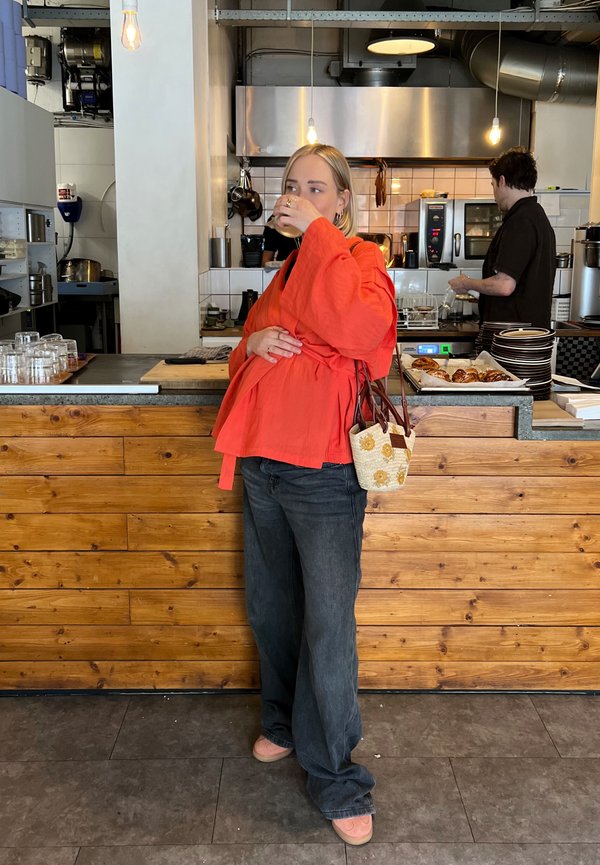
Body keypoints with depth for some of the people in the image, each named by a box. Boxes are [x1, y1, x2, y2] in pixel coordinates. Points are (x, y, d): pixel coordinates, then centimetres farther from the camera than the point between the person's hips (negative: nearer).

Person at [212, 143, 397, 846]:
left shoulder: (360, 260, -5)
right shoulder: (287, 273, 16)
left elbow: (363, 328, -27)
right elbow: (246, 349, 20)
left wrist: (318, 233, -22)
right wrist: (253, 343, -4)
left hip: (323, 471, -7)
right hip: (263, 464, 7)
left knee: (328, 625, -2)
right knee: (271, 609, 18)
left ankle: (335, 779, 13)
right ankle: (285, 721, 41)